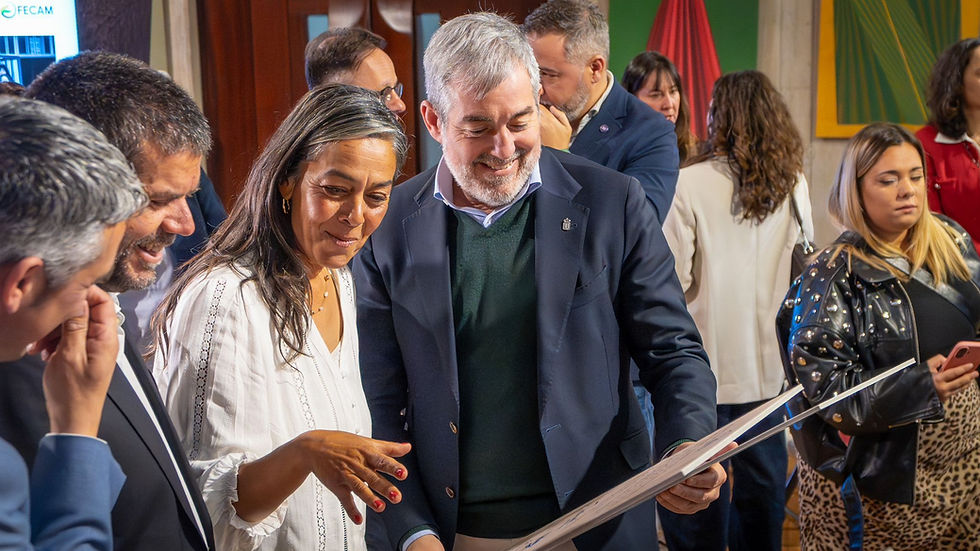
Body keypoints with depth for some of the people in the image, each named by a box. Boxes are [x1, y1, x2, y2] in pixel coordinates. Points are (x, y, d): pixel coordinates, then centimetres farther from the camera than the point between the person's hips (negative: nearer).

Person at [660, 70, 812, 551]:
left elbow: (669, 281, -15)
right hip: (770, 366, 5)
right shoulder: (793, 186, 1)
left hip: (703, 370, -5)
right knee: (761, 492, 18)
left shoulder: (689, 184, -15)